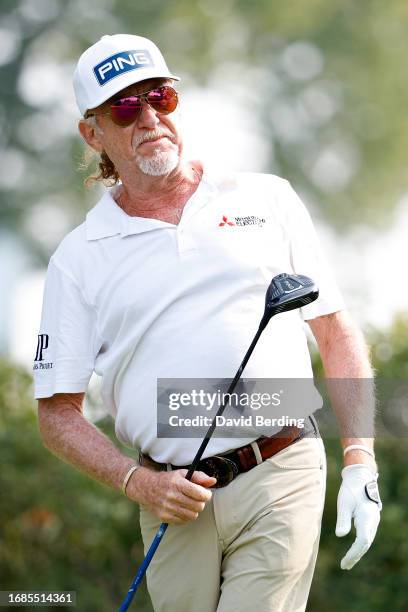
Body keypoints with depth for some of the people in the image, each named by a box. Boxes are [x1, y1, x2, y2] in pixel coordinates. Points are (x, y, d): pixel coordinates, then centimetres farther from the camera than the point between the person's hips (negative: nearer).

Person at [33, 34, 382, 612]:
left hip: (281, 482, -1)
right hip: (176, 502, 1)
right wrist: (138, 481, -7)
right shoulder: (78, 258, 10)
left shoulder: (267, 198, 12)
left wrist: (360, 461, 1)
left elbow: (337, 333, 12)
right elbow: (58, 413, 9)